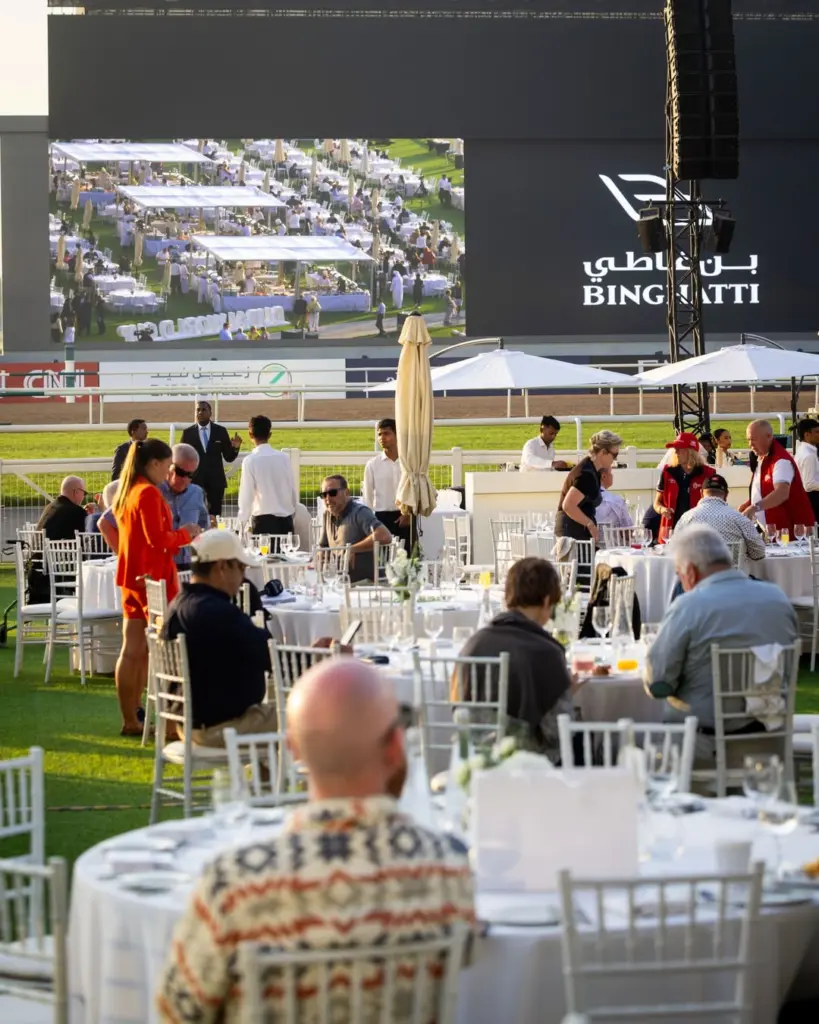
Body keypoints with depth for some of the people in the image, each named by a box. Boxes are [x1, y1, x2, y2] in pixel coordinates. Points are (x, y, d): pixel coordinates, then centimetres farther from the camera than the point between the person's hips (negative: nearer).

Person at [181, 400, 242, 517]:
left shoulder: (220, 431, 4)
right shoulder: (188, 432, 3)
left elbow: (229, 458, 5)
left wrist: (235, 448, -16)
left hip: (215, 480, 0)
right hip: (194, 480, 0)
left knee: (215, 515, 1)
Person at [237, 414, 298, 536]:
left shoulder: (251, 461, -8)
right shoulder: (283, 458, 4)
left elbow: (246, 497, -8)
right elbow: (294, 492, 8)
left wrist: (242, 522, 0)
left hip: (263, 521, -4)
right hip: (286, 521, 4)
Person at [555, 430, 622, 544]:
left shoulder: (591, 467, 9)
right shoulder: (587, 474, -21)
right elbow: (568, 505, -26)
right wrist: (590, 524, -19)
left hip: (579, 529, 10)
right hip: (572, 530, -10)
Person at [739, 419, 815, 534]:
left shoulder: (781, 460, -18)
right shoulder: (761, 459, 11)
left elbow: (782, 493, -34)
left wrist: (755, 507, -45)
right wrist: (750, 504, 9)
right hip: (771, 530, 9)